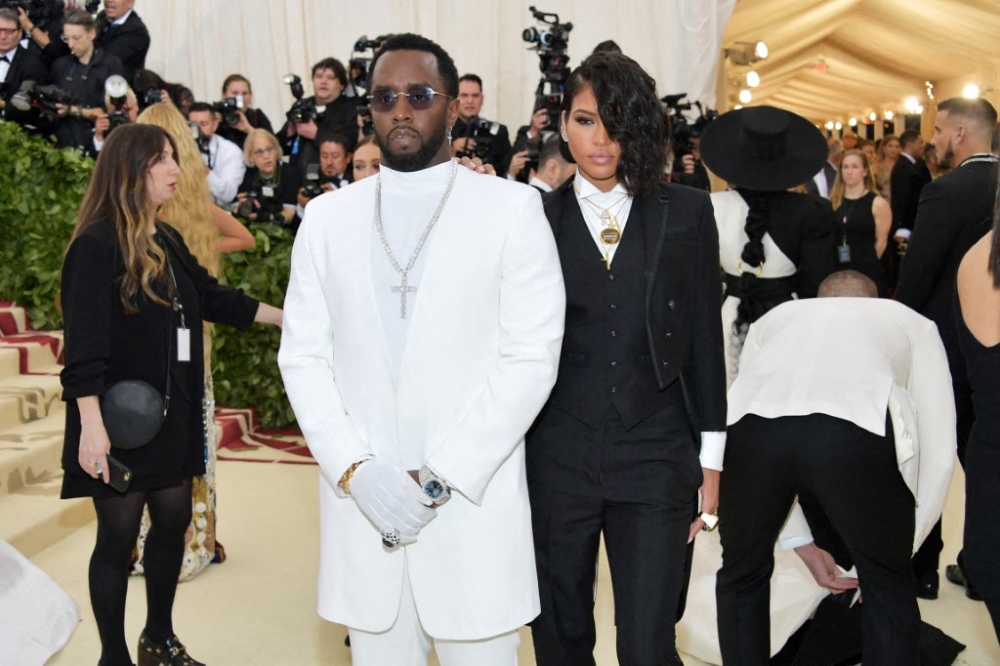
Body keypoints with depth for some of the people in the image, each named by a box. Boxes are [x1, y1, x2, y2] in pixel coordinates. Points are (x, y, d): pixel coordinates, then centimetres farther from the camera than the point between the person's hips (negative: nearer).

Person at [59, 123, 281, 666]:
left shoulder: (167, 241, 10)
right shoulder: (97, 245, -14)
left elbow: (213, 297, 21)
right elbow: (84, 344, -19)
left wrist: (288, 317, 23)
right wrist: (91, 428, -23)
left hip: (171, 414, 8)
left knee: (174, 518, 14)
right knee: (119, 533, 2)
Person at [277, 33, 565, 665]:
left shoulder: (512, 208, -1)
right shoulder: (327, 217, 8)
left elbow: (531, 357, -7)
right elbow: (303, 356, 5)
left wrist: (442, 476, -13)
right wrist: (354, 469, -9)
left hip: (473, 506, -2)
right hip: (361, 505, 3)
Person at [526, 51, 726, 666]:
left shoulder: (687, 213, 3)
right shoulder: (537, 219, 3)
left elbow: (706, 339, 5)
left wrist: (711, 460, 4)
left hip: (657, 459, -1)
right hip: (556, 459, 1)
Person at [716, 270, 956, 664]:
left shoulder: (774, 318, 40)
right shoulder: (912, 321, 35)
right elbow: (939, 449, 26)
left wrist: (803, 544, 40)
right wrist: (906, 545, 36)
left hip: (752, 425, 2)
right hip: (859, 430, -1)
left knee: (741, 576, 28)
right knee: (888, 588, 24)